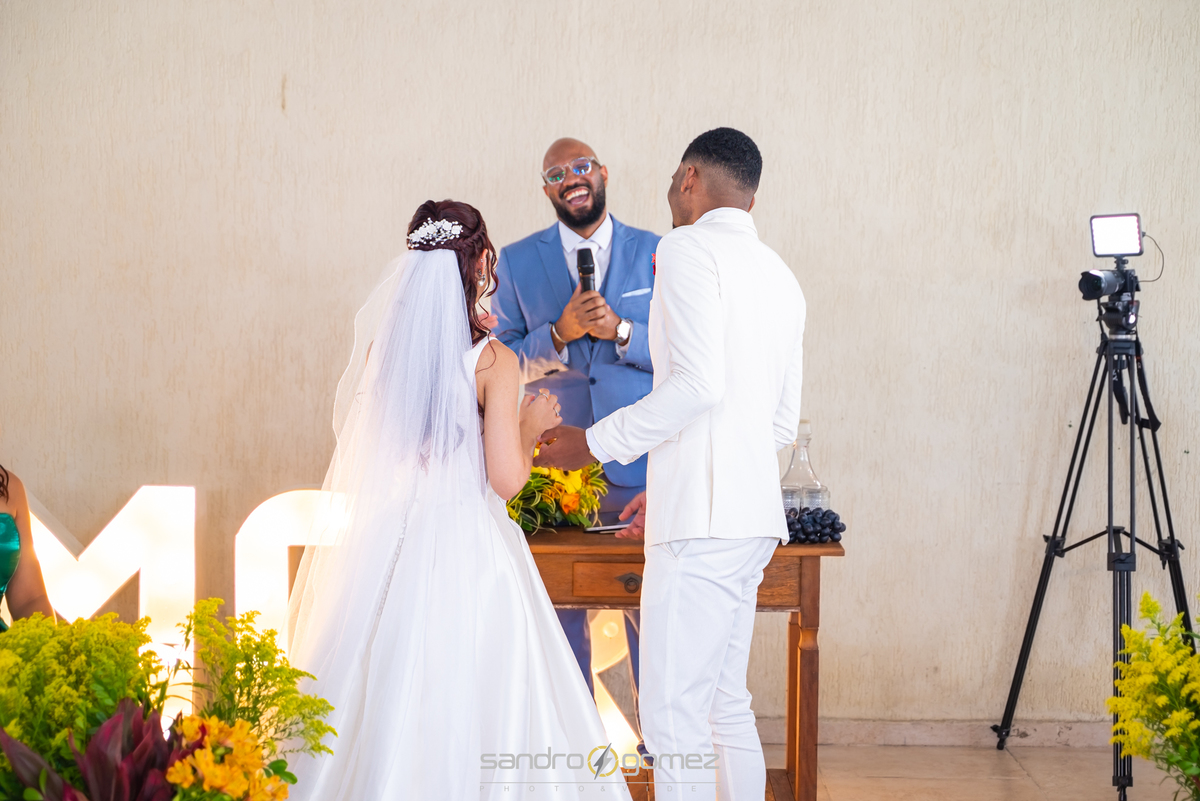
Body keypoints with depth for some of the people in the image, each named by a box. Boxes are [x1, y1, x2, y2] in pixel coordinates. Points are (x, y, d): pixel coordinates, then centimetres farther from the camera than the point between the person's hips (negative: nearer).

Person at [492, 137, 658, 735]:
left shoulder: (655, 254, 6)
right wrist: (560, 334, -13)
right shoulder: (517, 262, 8)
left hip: (638, 463, -1)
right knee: (561, 608, 5)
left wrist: (620, 330, -14)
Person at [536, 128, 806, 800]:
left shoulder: (689, 249, -6)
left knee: (675, 717, -9)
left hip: (703, 519, -9)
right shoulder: (781, 276, 20)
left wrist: (595, 443, -9)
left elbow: (698, 385, -19)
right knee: (727, 705, 15)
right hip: (755, 516, 9)